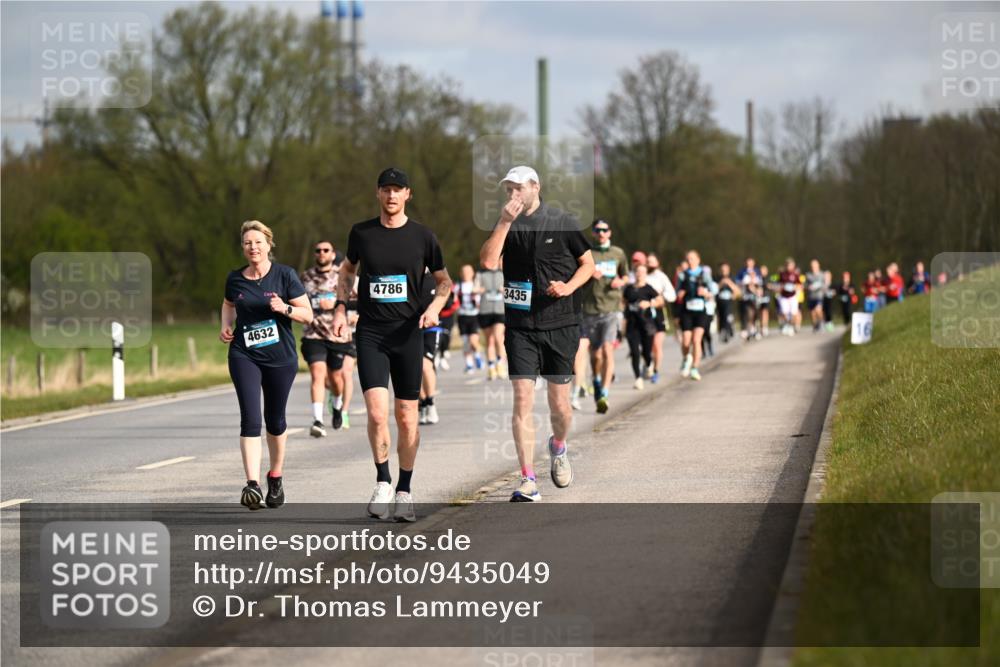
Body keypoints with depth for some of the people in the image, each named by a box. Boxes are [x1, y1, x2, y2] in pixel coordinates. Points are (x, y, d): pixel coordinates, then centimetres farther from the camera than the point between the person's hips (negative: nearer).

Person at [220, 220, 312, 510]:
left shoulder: (284, 275, -4)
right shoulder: (235, 279, 4)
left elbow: (308, 314, -3)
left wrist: (285, 308, -21)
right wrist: (226, 326, 6)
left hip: (281, 357, -1)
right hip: (244, 356, 1)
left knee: (275, 421, 12)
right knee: (250, 418, -14)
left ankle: (275, 478, 33)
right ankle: (253, 484, -22)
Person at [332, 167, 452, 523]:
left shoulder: (423, 236, 2)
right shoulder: (361, 233, 4)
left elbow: (444, 280, 13)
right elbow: (347, 270, 22)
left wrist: (435, 305, -6)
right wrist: (340, 307, 7)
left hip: (407, 333, 0)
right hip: (370, 333, 0)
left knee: (407, 417, 4)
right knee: (377, 411, -15)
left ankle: (404, 491, 16)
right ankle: (383, 483, 2)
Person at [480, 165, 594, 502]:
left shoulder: (563, 222, 0)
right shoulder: (507, 225, 4)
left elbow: (588, 263, 7)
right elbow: (488, 261, -11)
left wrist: (569, 287, -11)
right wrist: (504, 222, -17)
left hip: (561, 324, -1)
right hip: (520, 326, 1)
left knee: (559, 402, 5)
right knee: (522, 399, -10)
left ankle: (558, 448, 39)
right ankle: (528, 482, -11)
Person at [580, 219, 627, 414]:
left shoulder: (618, 253, 11)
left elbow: (624, 277, 24)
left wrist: (621, 282, 1)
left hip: (611, 308, 0)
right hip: (590, 308, 0)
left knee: (607, 350, -16)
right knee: (595, 353, 9)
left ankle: (604, 394, -21)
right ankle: (597, 382, 39)